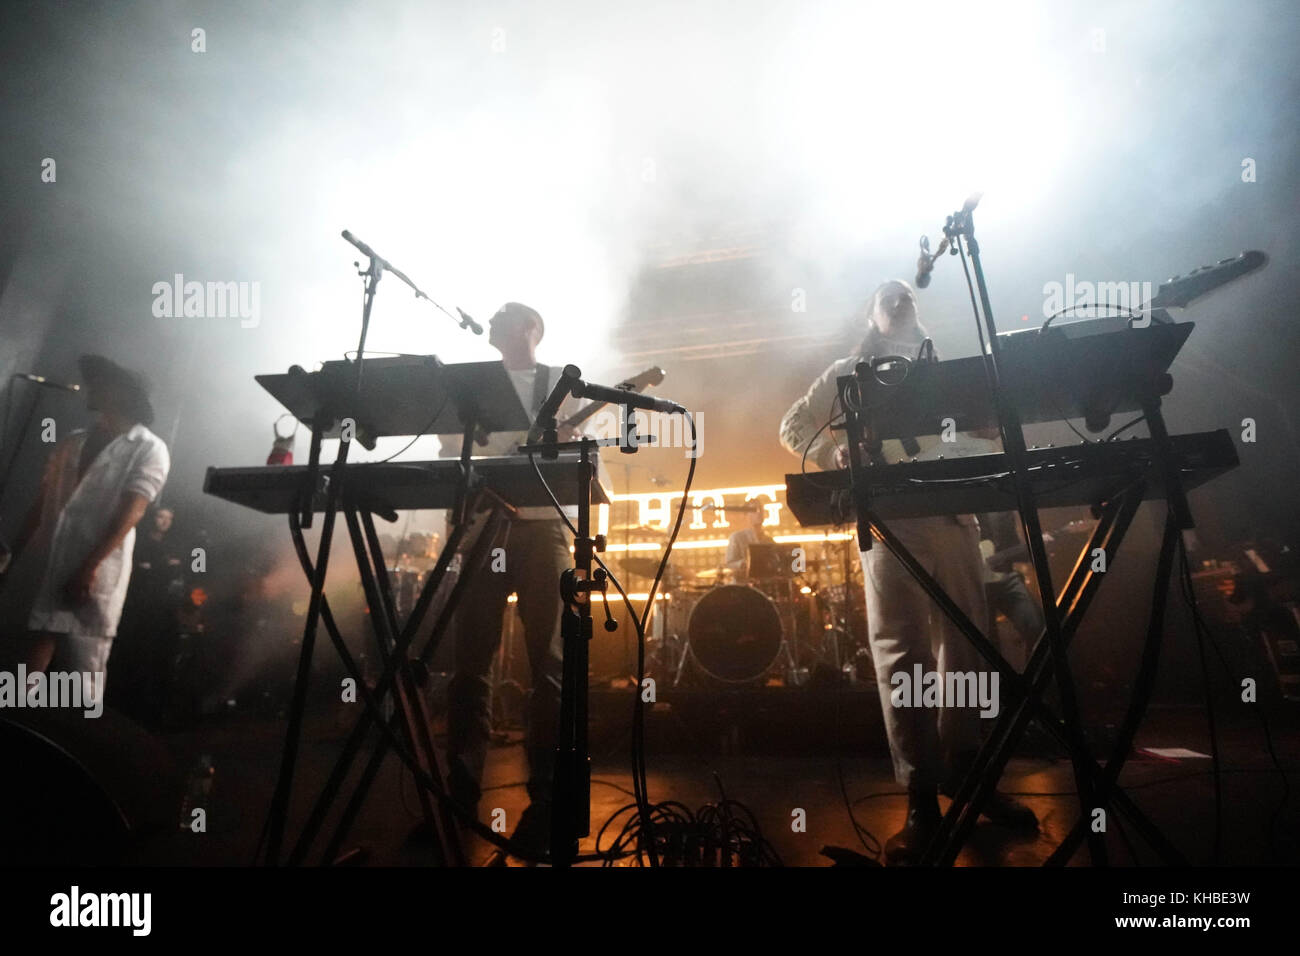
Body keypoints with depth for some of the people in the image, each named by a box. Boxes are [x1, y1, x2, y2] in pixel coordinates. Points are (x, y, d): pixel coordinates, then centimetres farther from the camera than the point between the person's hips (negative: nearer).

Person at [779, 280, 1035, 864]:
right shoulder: (848, 373, 13)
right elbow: (794, 427, 7)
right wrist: (843, 464, -8)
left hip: (951, 514, 4)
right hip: (888, 520, -4)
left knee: (965, 647, 6)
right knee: (903, 657, -6)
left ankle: (967, 776, 22)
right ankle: (922, 801, 1)